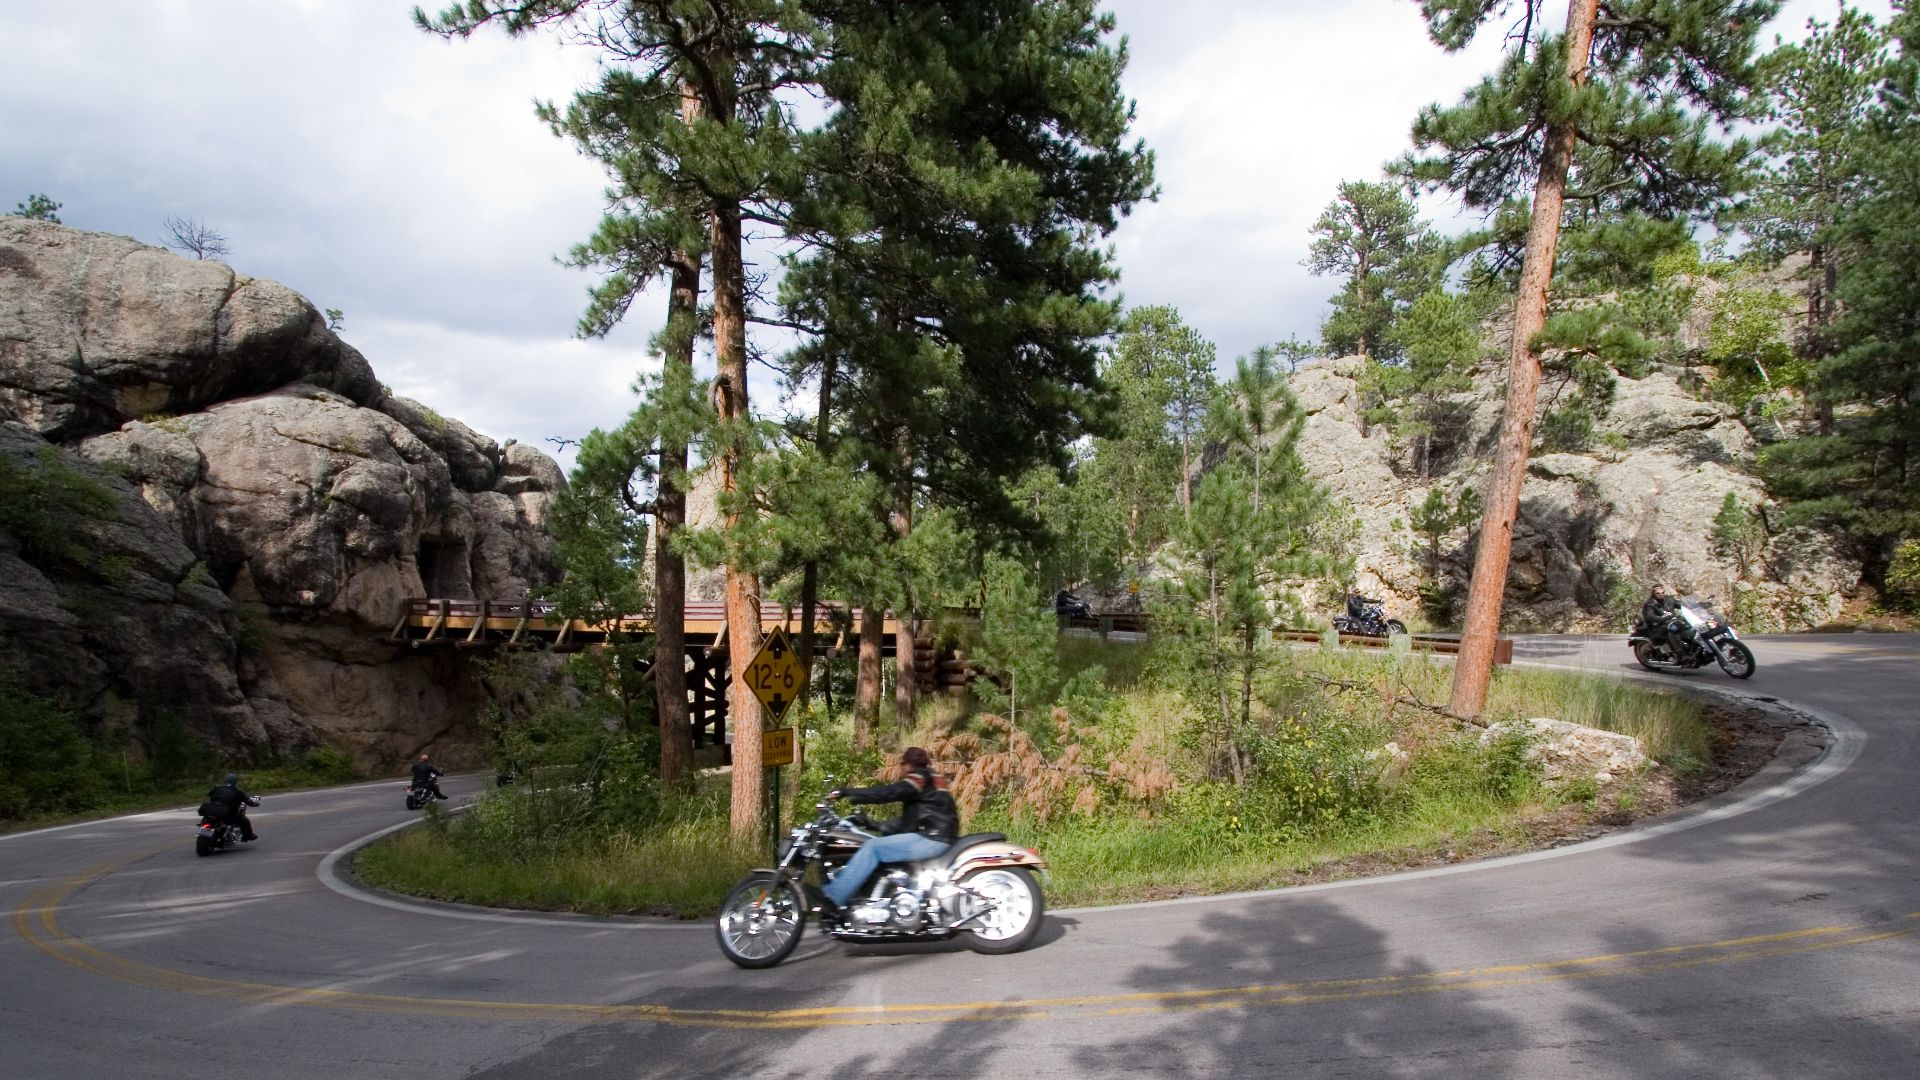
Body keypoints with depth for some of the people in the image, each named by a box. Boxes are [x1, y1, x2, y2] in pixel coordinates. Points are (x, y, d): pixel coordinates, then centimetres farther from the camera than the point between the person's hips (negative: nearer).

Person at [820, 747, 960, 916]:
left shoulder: (921, 777, -4)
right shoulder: (934, 780, 26)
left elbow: (888, 793, -16)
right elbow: (907, 819, 27)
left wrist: (846, 792, -14)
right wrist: (881, 828, 20)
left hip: (932, 839, -10)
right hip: (935, 839, 10)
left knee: (872, 847, -14)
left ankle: (833, 897, -21)